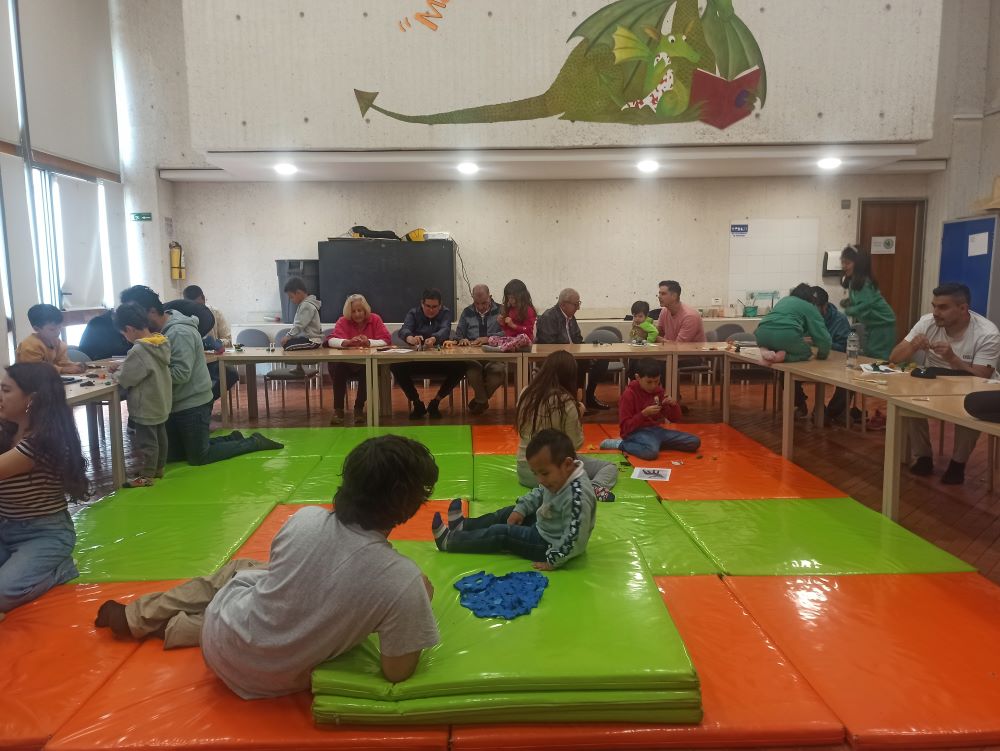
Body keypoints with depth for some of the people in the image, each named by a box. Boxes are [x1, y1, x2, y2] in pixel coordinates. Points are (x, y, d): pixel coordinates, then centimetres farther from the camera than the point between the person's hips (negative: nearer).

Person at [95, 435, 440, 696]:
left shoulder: (306, 519, -18)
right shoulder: (403, 580, -29)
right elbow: (397, 672, -16)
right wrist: (417, 600, -3)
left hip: (221, 637, 0)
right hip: (269, 681, 0)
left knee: (236, 569, 33)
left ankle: (136, 616, 43)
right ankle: (169, 627, 34)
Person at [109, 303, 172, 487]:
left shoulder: (138, 351, -27)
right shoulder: (161, 343, -2)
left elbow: (125, 379, -19)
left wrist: (120, 370, 1)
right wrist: (122, 365, 8)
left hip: (146, 407, -8)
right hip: (161, 404, 9)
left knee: (147, 442, 4)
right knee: (160, 436, 19)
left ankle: (146, 476, 15)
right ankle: (159, 468, 33)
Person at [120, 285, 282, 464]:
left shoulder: (180, 333, -22)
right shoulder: (161, 330, 6)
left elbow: (181, 374, -27)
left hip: (192, 405, -9)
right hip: (174, 405, 9)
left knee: (198, 457, 1)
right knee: (171, 455, 16)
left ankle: (254, 442, 14)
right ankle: (232, 439, 24)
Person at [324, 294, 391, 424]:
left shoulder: (375, 319, 1)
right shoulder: (343, 321, 1)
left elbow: (386, 339, -8)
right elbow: (331, 340, -12)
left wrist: (369, 342, -26)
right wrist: (348, 342, -32)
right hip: (346, 363, 1)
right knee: (337, 368, -31)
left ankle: (359, 408, -15)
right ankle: (338, 409, -18)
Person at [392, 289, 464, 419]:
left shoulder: (446, 312, 2)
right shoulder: (414, 313, 3)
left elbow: (445, 330, -19)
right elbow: (403, 330, -18)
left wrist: (434, 339, -45)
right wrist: (411, 339, -44)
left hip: (441, 359, 0)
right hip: (416, 359, 0)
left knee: (460, 367, -28)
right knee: (395, 367, -28)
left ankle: (435, 402, -8)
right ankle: (417, 404, -9)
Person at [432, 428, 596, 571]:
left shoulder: (577, 496, -37)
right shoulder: (558, 477, -7)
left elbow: (574, 538, -36)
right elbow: (539, 494, 12)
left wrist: (553, 561, -29)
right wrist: (520, 509, 1)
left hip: (551, 544, -9)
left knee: (500, 534, -4)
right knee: (510, 513, 19)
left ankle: (448, 541, 11)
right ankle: (463, 525, 35)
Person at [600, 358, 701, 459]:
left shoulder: (658, 391, 7)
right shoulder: (629, 394, -11)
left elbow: (674, 418, 13)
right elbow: (625, 427, -14)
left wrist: (673, 405, -9)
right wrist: (644, 413, -25)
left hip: (656, 429, 7)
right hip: (637, 432, -6)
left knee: (695, 442, -5)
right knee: (651, 452, -40)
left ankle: (655, 443, 5)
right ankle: (620, 444, -11)